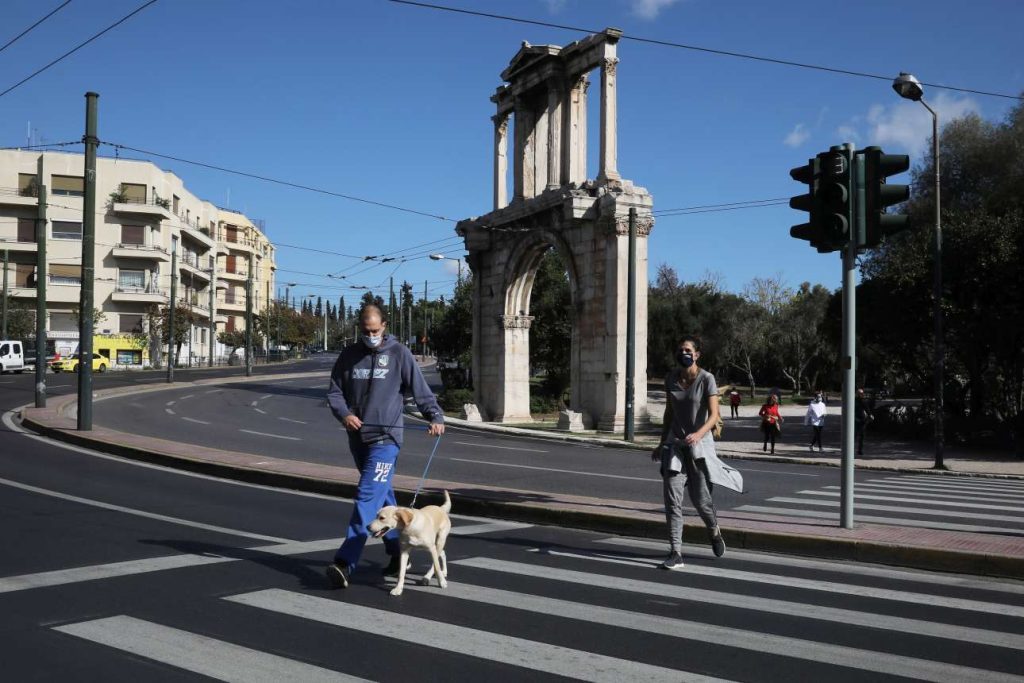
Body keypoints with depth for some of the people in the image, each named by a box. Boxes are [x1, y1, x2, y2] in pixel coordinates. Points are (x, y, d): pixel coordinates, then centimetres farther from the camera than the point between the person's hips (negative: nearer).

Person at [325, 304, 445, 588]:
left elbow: (420, 389, -1)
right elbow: (334, 391, 10)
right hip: (357, 438, 5)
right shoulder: (349, 354, 9)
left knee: (368, 496, -14)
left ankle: (345, 562, -20)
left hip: (385, 438, -5)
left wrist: (435, 417, -13)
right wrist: (344, 414, -8)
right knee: (383, 496, 15)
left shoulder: (399, 354, -2)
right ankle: (398, 553, 27)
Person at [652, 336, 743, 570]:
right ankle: (676, 553, -5)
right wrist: (662, 444, 18)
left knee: (700, 499, 5)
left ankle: (714, 532, 38)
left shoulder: (706, 379, -11)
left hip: (699, 443, -3)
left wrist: (699, 434, -36)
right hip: (675, 444, 4)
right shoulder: (671, 378, 3)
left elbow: (714, 415, -18)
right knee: (672, 499, -8)